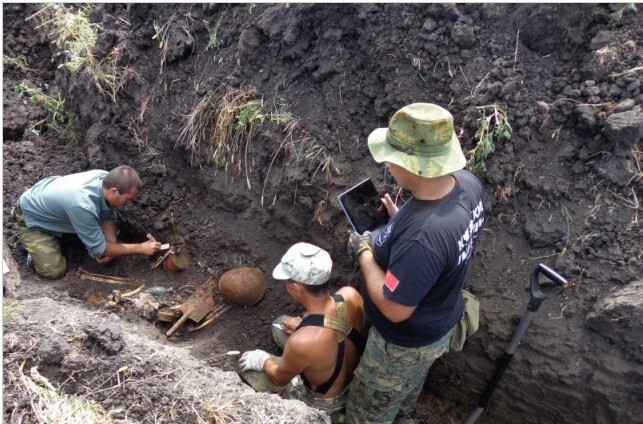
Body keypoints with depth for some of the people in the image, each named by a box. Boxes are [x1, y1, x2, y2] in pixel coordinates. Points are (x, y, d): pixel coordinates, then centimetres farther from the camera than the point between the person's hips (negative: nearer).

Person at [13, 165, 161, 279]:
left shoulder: (107, 178, -24)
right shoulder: (82, 205, -43)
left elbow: (108, 216, -5)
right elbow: (99, 249, -30)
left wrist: (112, 245, -18)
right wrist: (140, 248, -27)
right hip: (32, 216, -6)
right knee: (54, 271, -15)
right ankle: (31, 244, 10)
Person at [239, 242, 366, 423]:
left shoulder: (302, 342, -41)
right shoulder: (351, 295, -27)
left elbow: (280, 378, -17)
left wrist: (263, 360, 2)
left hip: (325, 403, -5)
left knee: (248, 367, 13)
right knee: (281, 323, 15)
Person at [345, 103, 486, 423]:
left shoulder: (422, 236, -45)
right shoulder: (467, 182, -17)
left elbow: (395, 309, -32)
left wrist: (363, 252, -22)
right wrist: (400, 217, -7)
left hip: (408, 342, -8)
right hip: (440, 321, 8)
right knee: (409, 385, 38)